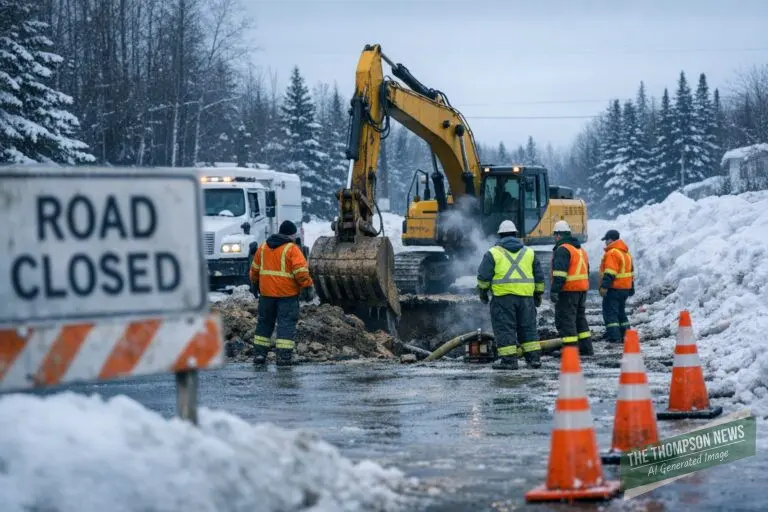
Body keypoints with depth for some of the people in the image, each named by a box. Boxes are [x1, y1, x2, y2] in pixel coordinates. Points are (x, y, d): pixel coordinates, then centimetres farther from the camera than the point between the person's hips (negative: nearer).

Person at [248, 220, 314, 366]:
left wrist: (255, 284, 31)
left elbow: (255, 269, 19)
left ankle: (259, 354, 16)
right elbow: (301, 271, -18)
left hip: (266, 293, 6)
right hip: (287, 294, -5)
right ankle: (283, 356, -8)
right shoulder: (291, 249, -10)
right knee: (286, 323, -2)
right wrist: (307, 286, -10)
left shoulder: (263, 247, 10)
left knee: (264, 322, 16)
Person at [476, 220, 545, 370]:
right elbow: (539, 276, 16)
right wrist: (538, 294, 23)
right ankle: (534, 357, 10)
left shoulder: (493, 253, 2)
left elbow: (483, 276, -1)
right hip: (526, 296, 4)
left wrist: (482, 291, 13)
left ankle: (509, 359, -6)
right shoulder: (529, 252, 14)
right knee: (528, 327, 11)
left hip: (503, 297, -4)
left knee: (505, 329, -1)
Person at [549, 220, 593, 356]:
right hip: (582, 288, 9)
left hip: (568, 289, -9)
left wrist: (554, 290, -23)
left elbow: (559, 273, -22)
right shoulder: (580, 249, 19)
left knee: (565, 319, -7)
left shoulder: (563, 249, -13)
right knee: (580, 318, 18)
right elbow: (586, 271, 25)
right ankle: (586, 348, 20)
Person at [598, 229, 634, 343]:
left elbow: (610, 272, -24)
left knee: (610, 312, -6)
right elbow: (631, 271, 23)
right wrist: (631, 288, 29)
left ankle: (614, 336, -12)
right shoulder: (626, 253, 17)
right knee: (621, 312, 19)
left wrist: (604, 286, -26)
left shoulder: (612, 253, -14)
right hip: (625, 288, 9)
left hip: (614, 288, -9)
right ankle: (626, 335, 20)